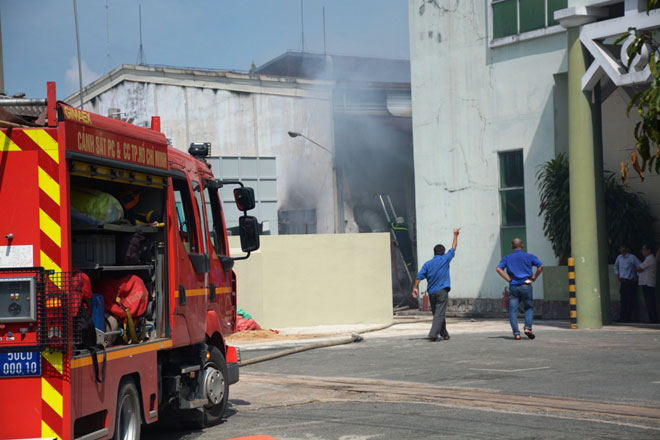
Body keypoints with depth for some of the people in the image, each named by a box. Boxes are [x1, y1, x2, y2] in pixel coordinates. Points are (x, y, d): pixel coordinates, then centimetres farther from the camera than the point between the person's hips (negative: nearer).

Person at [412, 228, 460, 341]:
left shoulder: (427, 264, 7)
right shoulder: (445, 259, 0)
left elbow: (419, 276, -2)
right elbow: (453, 248, 11)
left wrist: (415, 287, 1)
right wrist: (455, 235, 23)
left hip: (431, 292, 4)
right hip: (442, 291, -4)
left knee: (437, 314, 15)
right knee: (439, 314, -8)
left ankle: (444, 334, 23)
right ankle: (433, 334, -21)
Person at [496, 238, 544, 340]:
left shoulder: (507, 258, 11)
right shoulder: (529, 256, 7)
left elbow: (498, 268, -4)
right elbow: (540, 266, -5)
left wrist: (508, 279, -2)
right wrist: (534, 277, 3)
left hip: (513, 287, 1)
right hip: (526, 286, -1)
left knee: (513, 310, 2)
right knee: (529, 308, 14)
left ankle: (516, 333, -8)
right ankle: (528, 327, -6)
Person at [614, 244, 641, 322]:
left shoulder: (632, 258, -11)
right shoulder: (619, 257, 7)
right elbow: (616, 266, 26)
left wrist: (636, 277, -6)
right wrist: (617, 274, 17)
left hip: (631, 281, -5)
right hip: (623, 281, 5)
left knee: (630, 300, -5)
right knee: (623, 300, 5)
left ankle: (628, 317, -3)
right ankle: (622, 317, 8)